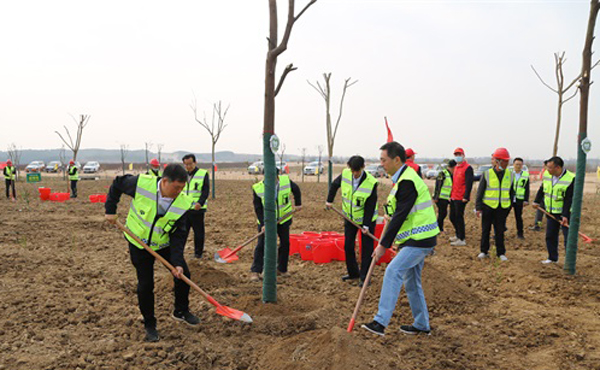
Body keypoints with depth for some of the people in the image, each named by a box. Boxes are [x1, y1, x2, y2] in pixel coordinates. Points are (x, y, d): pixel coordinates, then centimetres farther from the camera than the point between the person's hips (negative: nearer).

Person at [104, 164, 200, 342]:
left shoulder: (183, 203, -21)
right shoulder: (141, 183, -27)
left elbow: (178, 235, -17)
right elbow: (117, 184, -6)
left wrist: (177, 262, -25)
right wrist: (110, 210, -7)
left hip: (164, 244, 2)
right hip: (139, 243, -2)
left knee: (183, 275, 0)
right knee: (145, 285, -2)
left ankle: (181, 311, 26)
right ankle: (149, 325, 18)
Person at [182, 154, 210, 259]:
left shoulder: (203, 174, -2)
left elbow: (206, 191, -9)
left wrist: (200, 202, -23)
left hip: (197, 208, -3)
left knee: (198, 232, 5)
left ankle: (198, 252, 18)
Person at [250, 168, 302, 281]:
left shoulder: (286, 181, -15)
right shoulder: (258, 188, -21)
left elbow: (296, 190, 7)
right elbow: (258, 208, -17)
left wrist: (298, 204, 5)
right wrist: (263, 224, -24)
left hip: (283, 218, 3)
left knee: (285, 244, 6)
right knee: (262, 245, -8)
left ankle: (282, 269, 20)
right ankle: (255, 272, -3)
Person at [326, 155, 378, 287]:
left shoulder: (371, 182, -25)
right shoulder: (345, 174, -13)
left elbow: (370, 206, -22)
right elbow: (334, 185, 9)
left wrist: (366, 225, -22)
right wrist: (329, 200, 5)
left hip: (366, 220, -5)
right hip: (349, 217, 5)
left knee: (366, 248, -1)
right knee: (348, 246, 10)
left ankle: (364, 277, 10)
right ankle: (353, 273, 26)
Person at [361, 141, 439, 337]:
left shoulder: (407, 181, -20)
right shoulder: (404, 178, 14)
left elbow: (400, 216, -23)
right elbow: (400, 214, 20)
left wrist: (383, 245, -20)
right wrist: (392, 240, 18)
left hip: (420, 240, -11)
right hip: (415, 239, 11)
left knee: (393, 271, -20)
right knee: (411, 281, 16)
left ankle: (381, 322, -21)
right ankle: (421, 325, 27)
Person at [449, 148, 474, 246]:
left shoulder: (467, 168, -12)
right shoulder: (456, 167, 16)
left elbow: (469, 183, -18)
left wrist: (466, 196, -23)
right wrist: (451, 195, 22)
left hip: (461, 198, -9)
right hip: (454, 198, 9)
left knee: (459, 217, -6)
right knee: (452, 217, 14)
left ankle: (462, 239, 2)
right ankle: (459, 235, 29)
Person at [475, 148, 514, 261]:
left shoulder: (510, 174, 5)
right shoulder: (487, 174, -5)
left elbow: (511, 192, 15)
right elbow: (480, 192, -1)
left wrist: (510, 206, 14)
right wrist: (478, 207, -5)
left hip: (502, 208, 2)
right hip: (488, 206, -2)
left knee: (500, 231, 6)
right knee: (485, 230, 7)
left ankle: (501, 253, 16)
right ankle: (484, 251, 19)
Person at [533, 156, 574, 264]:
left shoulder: (571, 179, -19)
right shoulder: (547, 176, -1)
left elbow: (569, 199, -20)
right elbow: (542, 189, 16)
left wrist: (565, 215, -24)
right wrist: (537, 201, 10)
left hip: (565, 213, -6)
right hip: (551, 212, 6)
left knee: (568, 238, -2)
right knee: (550, 236, 12)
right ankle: (552, 258, 27)